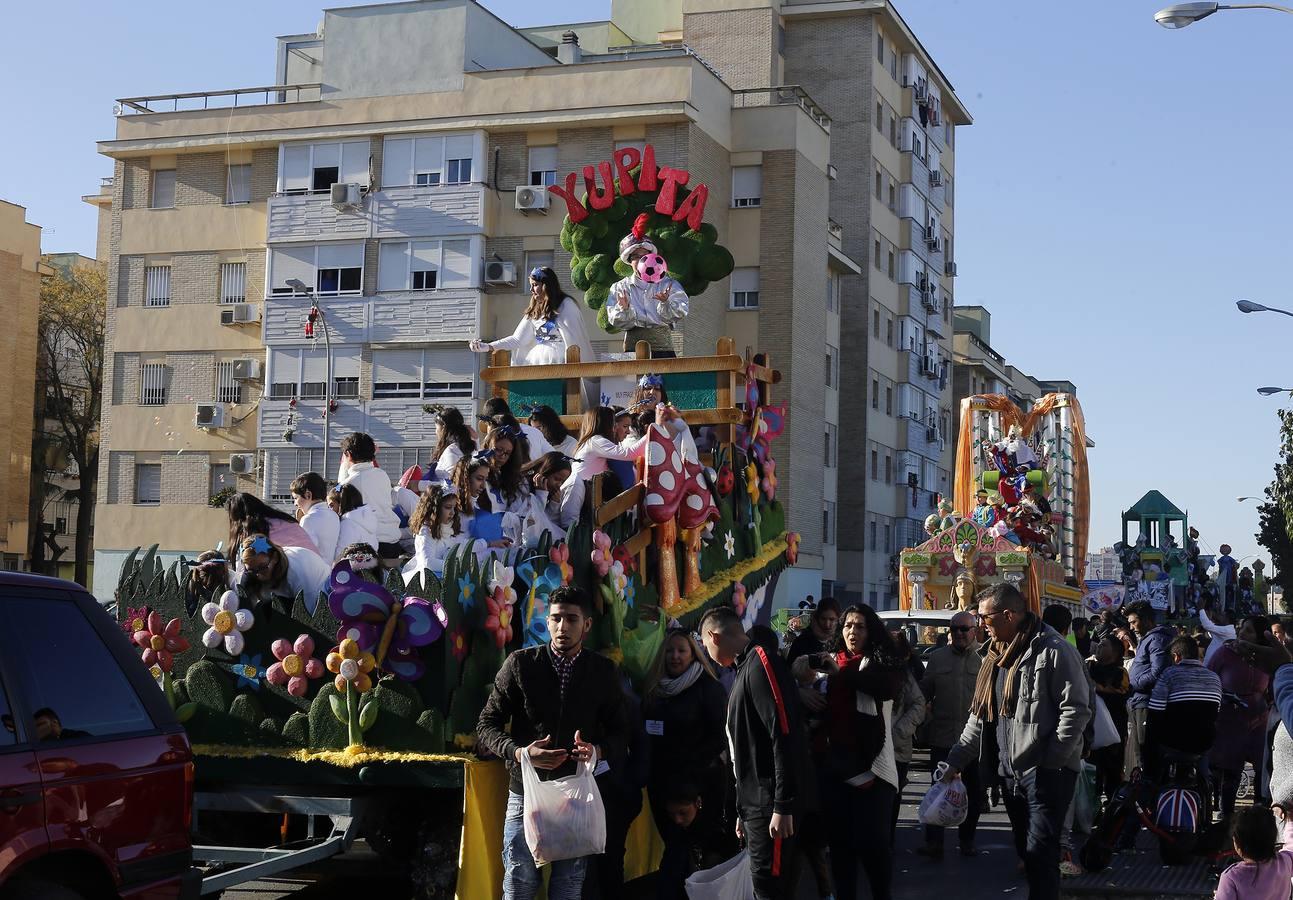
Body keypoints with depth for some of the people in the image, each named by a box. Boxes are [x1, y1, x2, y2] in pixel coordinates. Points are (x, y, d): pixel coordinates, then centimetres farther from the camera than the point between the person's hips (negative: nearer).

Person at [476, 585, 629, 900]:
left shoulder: (603, 671, 2)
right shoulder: (520, 663, -3)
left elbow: (620, 733, 8)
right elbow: (487, 725, 1)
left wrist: (598, 751, -15)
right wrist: (519, 752, -18)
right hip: (526, 789, -1)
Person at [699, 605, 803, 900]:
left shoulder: (762, 663, -11)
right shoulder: (744, 670, 19)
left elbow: (785, 737, -20)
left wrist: (783, 806, -22)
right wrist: (742, 810, 24)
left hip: (771, 806, -10)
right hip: (755, 805, 10)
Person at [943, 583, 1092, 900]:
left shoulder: (1053, 650, -13)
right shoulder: (997, 653, 14)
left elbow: (1077, 710, -16)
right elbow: (981, 716, 19)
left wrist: (1049, 763, -19)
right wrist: (956, 760, 13)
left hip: (1047, 773, -8)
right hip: (1011, 772, 8)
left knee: (1040, 854, -9)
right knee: (1025, 851, 13)